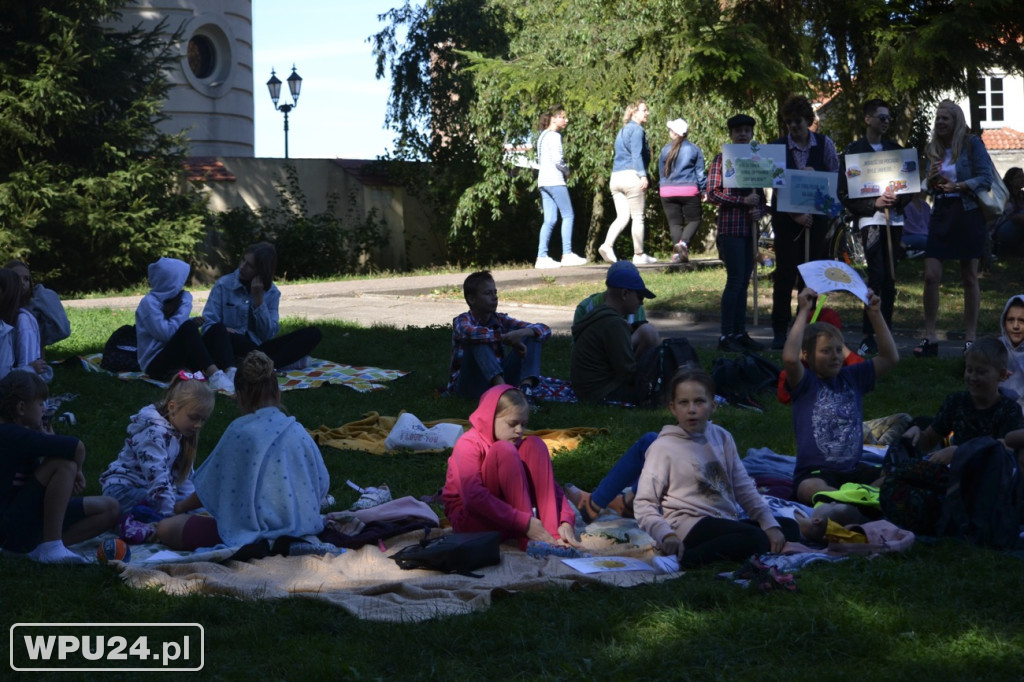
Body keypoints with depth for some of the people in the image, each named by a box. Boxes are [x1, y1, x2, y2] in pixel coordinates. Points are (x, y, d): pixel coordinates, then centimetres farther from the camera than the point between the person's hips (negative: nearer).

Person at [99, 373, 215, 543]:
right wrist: (172, 511, -34)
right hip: (122, 489, -9)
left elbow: (184, 476, 11)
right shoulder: (154, 433, -22)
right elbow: (157, 476, -30)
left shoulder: (180, 435, 8)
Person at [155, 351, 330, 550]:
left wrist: (181, 508, 24)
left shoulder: (240, 431, -8)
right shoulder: (298, 431, 3)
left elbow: (210, 487, 3)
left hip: (252, 535, -7)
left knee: (165, 529, 5)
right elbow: (322, 487, 10)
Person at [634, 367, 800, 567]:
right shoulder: (663, 447, -4)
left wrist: (770, 524, 2)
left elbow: (744, 489, 15)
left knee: (790, 527, 0)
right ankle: (680, 560, -27)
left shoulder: (722, 438, 13)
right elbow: (643, 503, -7)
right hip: (690, 526, -8)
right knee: (755, 539, -28)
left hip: (726, 525, 8)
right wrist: (666, 535, -25)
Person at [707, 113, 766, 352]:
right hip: (730, 227, -6)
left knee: (744, 282, 7)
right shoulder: (722, 159, -1)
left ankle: (740, 333, 12)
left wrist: (759, 210, -2)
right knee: (735, 280, -10)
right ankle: (726, 335, -8)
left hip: (749, 228, 6)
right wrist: (743, 200, -15)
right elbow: (712, 194, -8)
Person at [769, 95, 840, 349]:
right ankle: (780, 331, 1)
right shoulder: (778, 147, -2)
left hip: (817, 214, 2)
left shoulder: (824, 144, 3)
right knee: (786, 272, -4)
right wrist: (795, 214, -14)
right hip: (786, 216, -2)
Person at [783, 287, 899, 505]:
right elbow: (790, 358, -22)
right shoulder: (805, 383, 0)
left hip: (854, 470, 6)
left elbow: (890, 357, 14)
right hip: (815, 472, -6)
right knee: (811, 488, -41)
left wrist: (875, 313, 8)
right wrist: (803, 311, -17)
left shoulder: (852, 377, 15)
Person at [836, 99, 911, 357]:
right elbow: (844, 193, -1)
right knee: (877, 276, -14)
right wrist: (874, 203, -13)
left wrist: (898, 199, -5)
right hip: (870, 219, -5)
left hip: (894, 218, 5)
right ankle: (868, 337, -11)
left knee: (890, 278, 5)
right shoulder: (853, 151, 3)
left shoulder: (895, 149, 16)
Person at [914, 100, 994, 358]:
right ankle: (930, 337, 0)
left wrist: (959, 186, -21)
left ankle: (970, 338, 9)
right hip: (941, 213, 4)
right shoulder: (933, 150, 12)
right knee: (931, 276, -5)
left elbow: (986, 179, -8)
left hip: (968, 213, -4)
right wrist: (931, 179, -5)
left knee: (969, 278, 3)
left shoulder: (972, 144, -2)